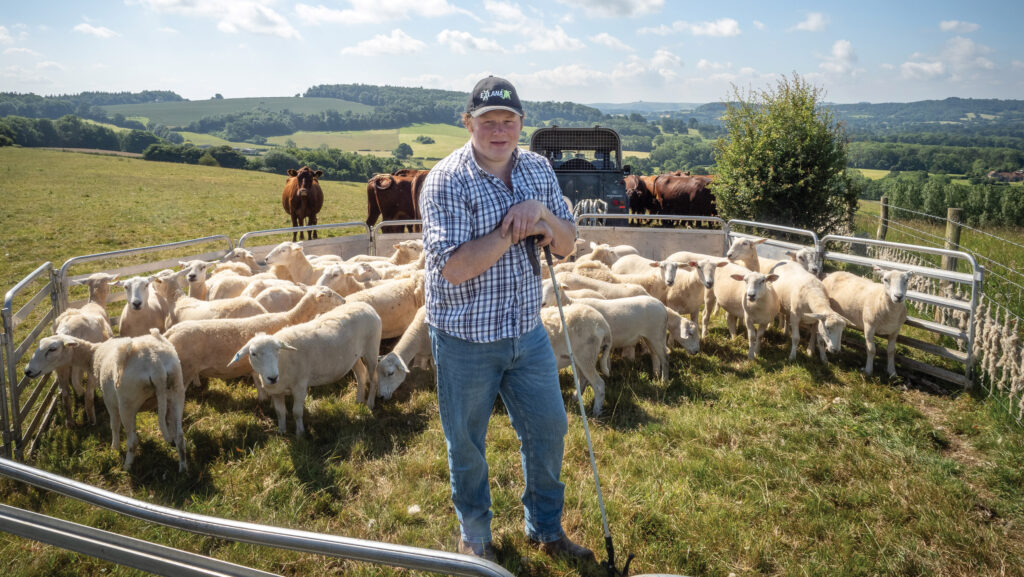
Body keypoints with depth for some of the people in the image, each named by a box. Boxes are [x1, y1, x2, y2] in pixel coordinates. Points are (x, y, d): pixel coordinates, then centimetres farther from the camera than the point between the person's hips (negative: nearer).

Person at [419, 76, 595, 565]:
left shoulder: (538, 168, 2)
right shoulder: (446, 181, -16)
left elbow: (566, 245, 4)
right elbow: (454, 266, -26)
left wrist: (541, 212, -15)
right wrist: (514, 229, -23)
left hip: (527, 332, 5)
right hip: (466, 341, -5)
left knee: (548, 430, 16)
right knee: (467, 445, 13)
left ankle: (546, 529, 40)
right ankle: (475, 538, 40)